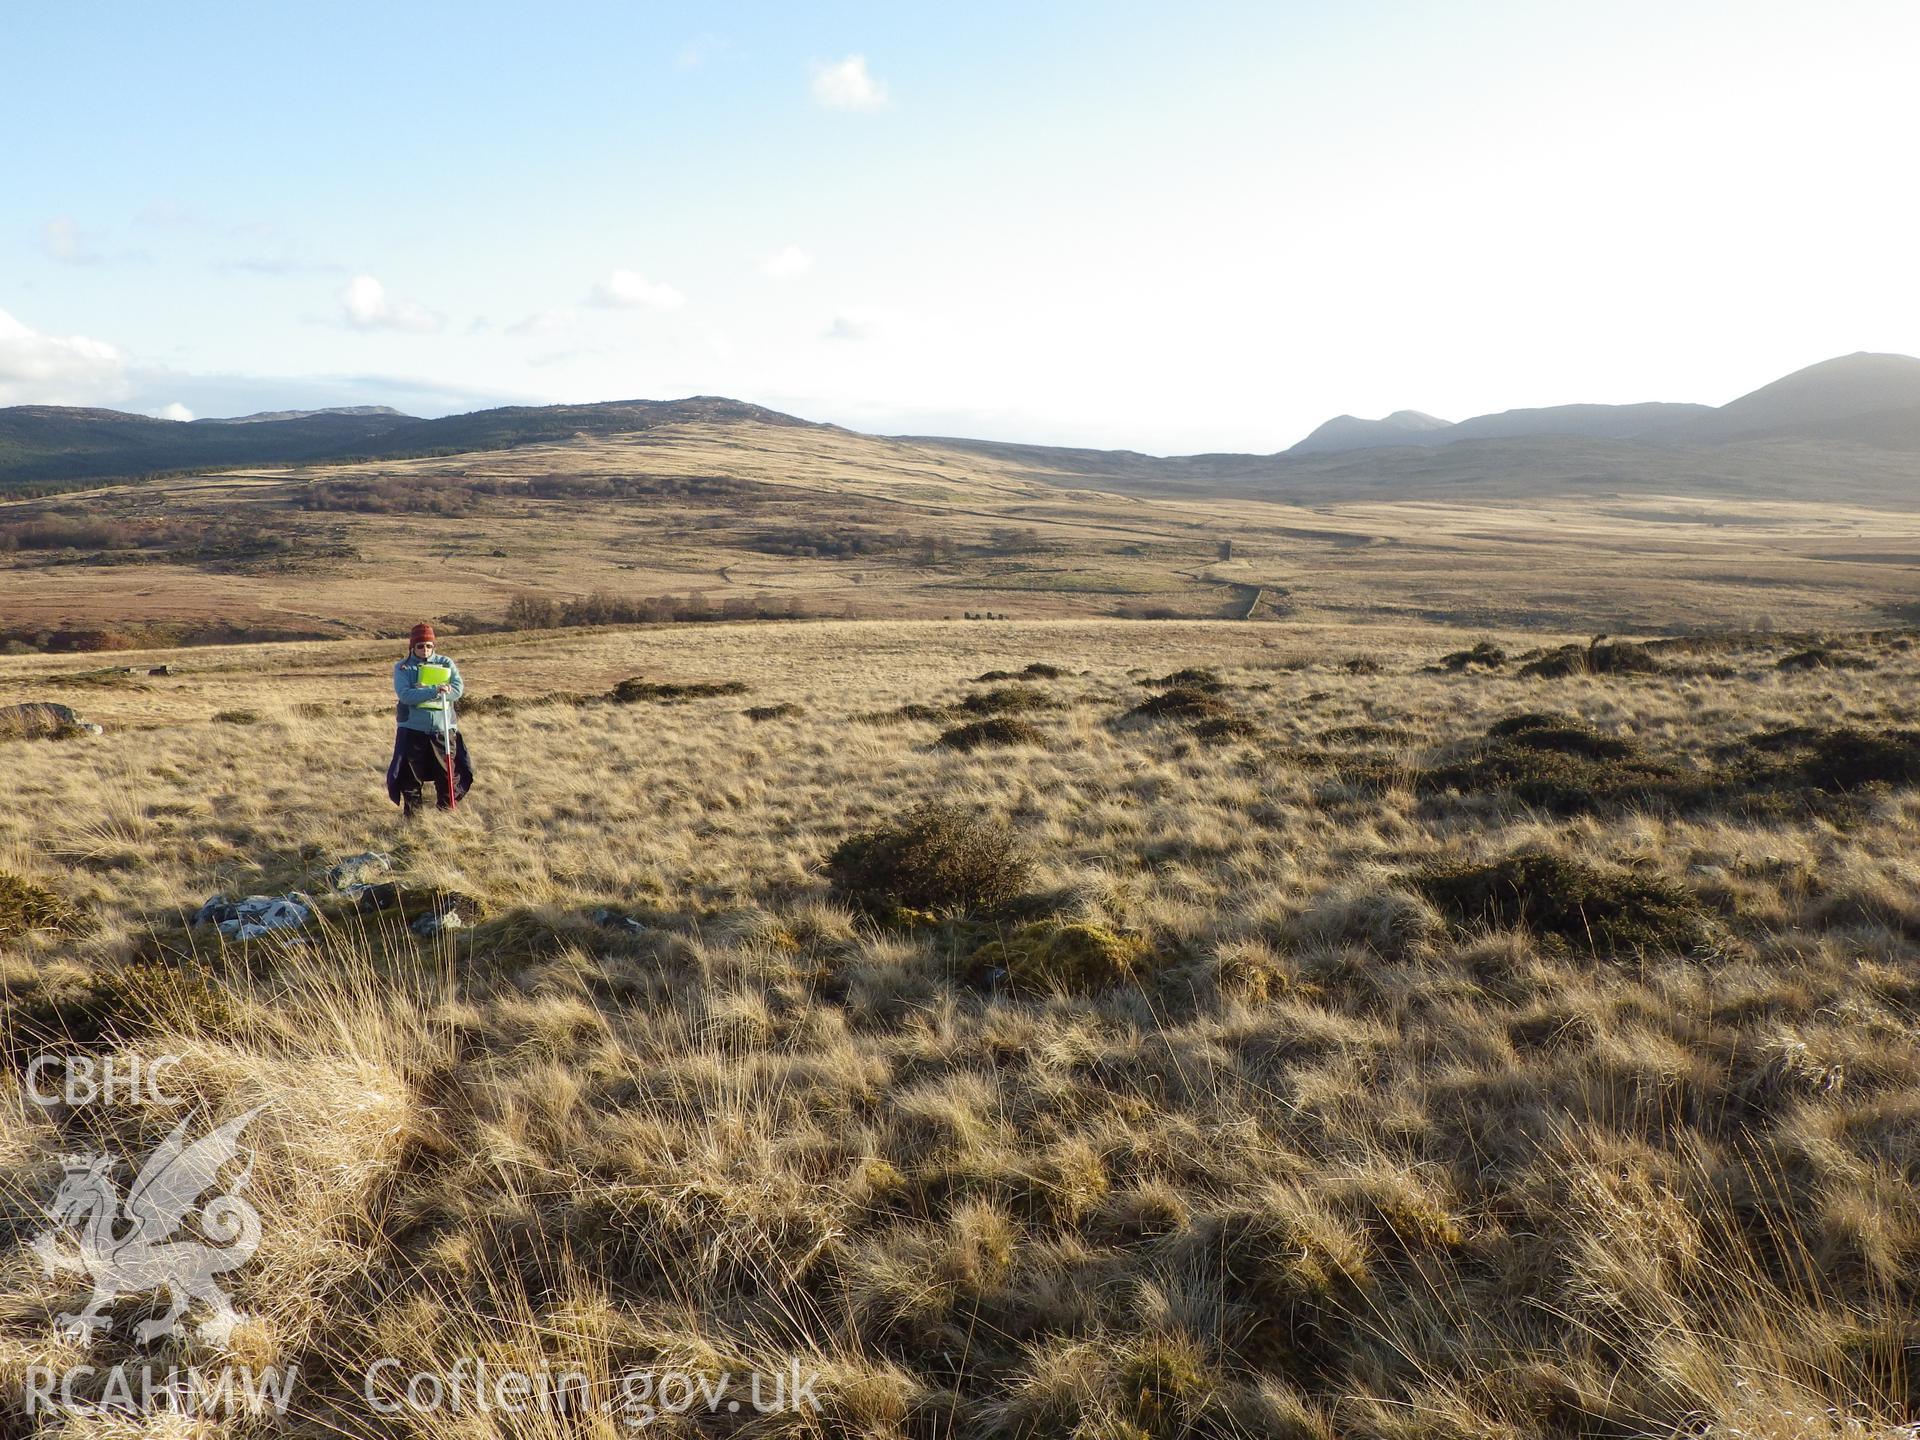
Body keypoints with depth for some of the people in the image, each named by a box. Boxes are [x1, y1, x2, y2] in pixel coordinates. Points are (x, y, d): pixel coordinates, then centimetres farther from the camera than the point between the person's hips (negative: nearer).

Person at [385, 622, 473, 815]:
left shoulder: (446, 664, 6)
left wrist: (422, 692, -17)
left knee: (449, 771, 6)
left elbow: (458, 689, -10)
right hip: (413, 729, -1)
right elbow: (404, 695, -15)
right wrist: (433, 691, -29)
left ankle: (447, 810, 20)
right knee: (411, 774, 6)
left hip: (443, 728, 1)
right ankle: (412, 812, 18)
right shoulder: (403, 668, 2)